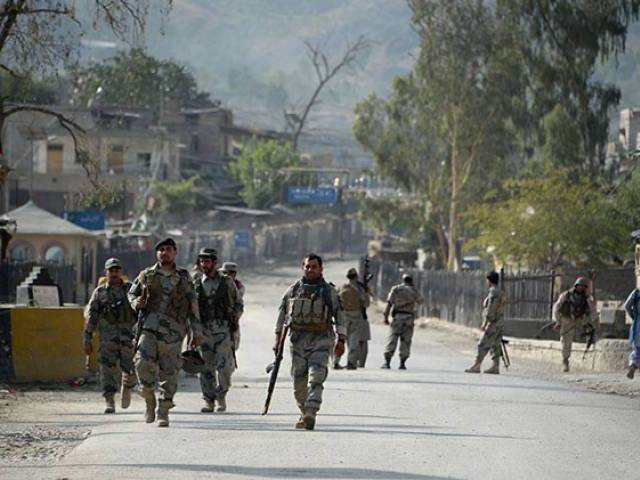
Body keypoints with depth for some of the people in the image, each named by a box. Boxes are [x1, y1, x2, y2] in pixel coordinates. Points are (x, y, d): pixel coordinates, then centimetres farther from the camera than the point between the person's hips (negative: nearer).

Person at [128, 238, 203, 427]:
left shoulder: (183, 277, 10)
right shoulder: (147, 275, 10)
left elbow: (193, 305, 11)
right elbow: (132, 293, 22)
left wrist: (196, 332, 7)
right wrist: (137, 303, -2)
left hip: (173, 331, 0)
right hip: (149, 327, 0)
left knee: (169, 372, -2)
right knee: (143, 363, -18)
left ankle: (163, 413, 8)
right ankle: (150, 401, 4)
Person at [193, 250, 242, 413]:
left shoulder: (226, 282, 6)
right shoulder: (196, 283, 9)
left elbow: (238, 304, 14)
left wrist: (234, 320, 1)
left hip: (223, 329, -2)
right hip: (203, 330, 2)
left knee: (224, 366, -11)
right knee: (205, 368, 0)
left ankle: (221, 396, 7)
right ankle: (209, 401, 8)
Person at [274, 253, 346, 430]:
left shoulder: (329, 291, 3)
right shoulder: (293, 290, 8)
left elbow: (339, 315, 5)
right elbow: (282, 313, 12)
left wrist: (341, 341, -1)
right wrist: (278, 338, 6)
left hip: (321, 339, -3)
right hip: (298, 339, 3)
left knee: (316, 377, -16)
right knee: (299, 381, 5)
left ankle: (311, 413, -24)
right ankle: (304, 413, 20)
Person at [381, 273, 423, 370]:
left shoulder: (395, 289, 4)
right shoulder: (413, 290, 7)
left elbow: (389, 303, -4)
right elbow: (420, 301, 23)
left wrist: (386, 316, -5)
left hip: (397, 316, -1)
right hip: (409, 318, 1)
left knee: (392, 340, -1)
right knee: (405, 342, 6)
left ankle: (387, 362, -8)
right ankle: (402, 363, 2)